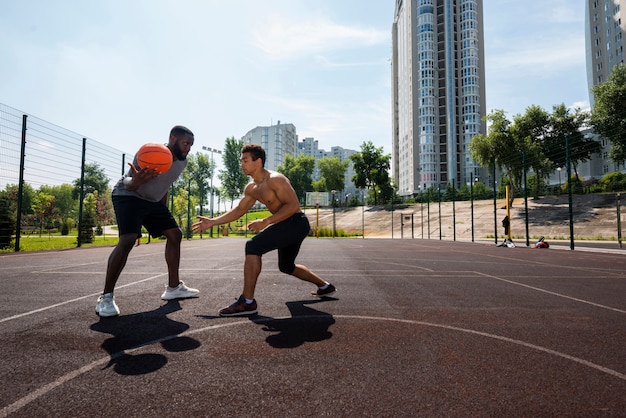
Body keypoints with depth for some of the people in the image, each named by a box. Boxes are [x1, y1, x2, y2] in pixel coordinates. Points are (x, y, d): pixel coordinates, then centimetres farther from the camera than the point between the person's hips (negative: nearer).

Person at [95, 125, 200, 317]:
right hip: (128, 196, -8)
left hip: (153, 201, 8)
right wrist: (136, 181, -48)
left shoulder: (182, 161, -2)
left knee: (175, 234, 2)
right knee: (127, 239, -26)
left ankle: (173, 287, 12)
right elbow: (129, 185, -24)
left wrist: (163, 211, 18)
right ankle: (106, 297, -18)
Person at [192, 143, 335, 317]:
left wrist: (266, 222, -28)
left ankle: (247, 302, -19)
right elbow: (238, 210, 19)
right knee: (286, 266, 24)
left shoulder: (274, 179, -17)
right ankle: (325, 286, 40)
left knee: (253, 246, -22)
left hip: (296, 222, -11)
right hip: (288, 225, 11)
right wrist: (212, 222, 12)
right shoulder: (251, 189, 11)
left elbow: (293, 205, -24)